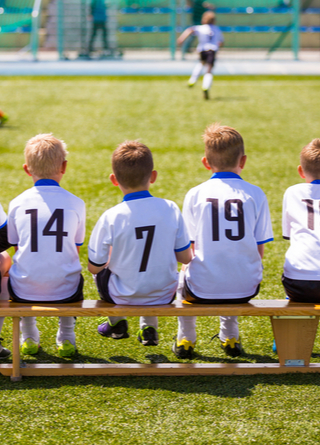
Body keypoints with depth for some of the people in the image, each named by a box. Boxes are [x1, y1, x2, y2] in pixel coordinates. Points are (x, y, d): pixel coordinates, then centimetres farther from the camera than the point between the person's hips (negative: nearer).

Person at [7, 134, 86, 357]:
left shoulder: (17, 203, -2)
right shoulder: (75, 203, -3)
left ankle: (29, 338, 38)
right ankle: (66, 338, 33)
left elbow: (17, 248, 10)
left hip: (24, 293, 0)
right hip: (65, 292, 0)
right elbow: (75, 249, 9)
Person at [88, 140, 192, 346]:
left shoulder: (110, 218, -19)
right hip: (164, 296, 2)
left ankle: (116, 323, 43)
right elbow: (186, 258, -4)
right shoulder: (170, 209, -13)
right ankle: (150, 326, 34)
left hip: (122, 297, -2)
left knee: (102, 272, 31)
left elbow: (95, 266, -9)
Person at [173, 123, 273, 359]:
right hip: (246, 289, 1)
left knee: (182, 275, 35)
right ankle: (230, 337, 42)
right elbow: (259, 250, 0)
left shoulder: (195, 195, -4)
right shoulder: (255, 194, -4)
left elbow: (190, 250, 1)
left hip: (202, 289, -1)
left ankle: (185, 339, 40)